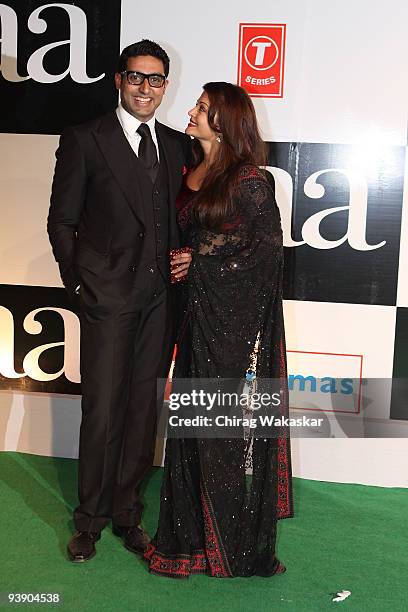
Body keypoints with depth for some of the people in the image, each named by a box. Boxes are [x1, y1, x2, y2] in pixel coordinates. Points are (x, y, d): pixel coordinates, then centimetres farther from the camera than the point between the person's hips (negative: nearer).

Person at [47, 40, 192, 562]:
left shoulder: (177, 145, 12)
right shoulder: (84, 140, -1)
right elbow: (61, 221, 0)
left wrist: (184, 254, 2)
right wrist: (78, 284, -4)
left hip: (157, 298, 4)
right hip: (106, 297, -4)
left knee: (142, 408, 11)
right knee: (102, 411, 0)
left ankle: (126, 512, 27)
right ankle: (90, 519, 19)